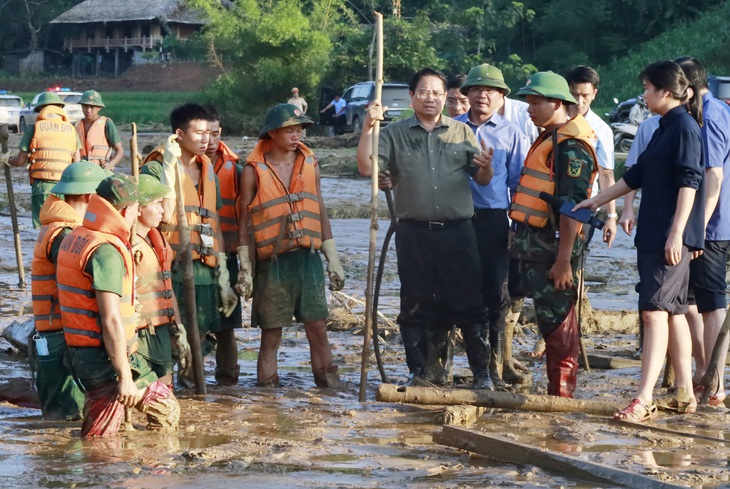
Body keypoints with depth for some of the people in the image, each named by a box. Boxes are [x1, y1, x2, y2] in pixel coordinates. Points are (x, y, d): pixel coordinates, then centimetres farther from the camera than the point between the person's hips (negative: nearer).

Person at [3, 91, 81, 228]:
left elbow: (20, 160, 5)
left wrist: (7, 160, 24)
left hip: (42, 184, -2)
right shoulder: (71, 130, 10)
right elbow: (77, 163, 8)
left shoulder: (34, 129, 3)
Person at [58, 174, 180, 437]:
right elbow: (111, 321, -23)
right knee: (166, 410, 4)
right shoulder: (107, 251, -18)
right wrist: (125, 377, -22)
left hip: (80, 354, 9)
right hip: (106, 358, -9)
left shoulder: (73, 239, 12)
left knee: (96, 438, 10)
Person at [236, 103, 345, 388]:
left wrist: (333, 260, 13)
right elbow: (245, 222, 0)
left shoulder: (310, 164, 9)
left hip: (308, 257, 3)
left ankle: (330, 388, 6)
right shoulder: (254, 170, -3)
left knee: (318, 328, 1)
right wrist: (246, 270, -4)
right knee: (271, 335, 2)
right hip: (272, 261, -3)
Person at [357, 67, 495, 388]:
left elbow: (482, 180, 8)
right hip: (414, 233, 0)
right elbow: (366, 168, -4)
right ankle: (423, 370, 15)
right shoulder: (394, 134, 7)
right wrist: (368, 128, -15)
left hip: (457, 231, 0)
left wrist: (486, 167, -15)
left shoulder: (461, 133, 10)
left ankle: (482, 372, 6)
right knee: (417, 306, 5)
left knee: (468, 302, -1)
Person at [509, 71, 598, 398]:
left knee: (556, 320, -5)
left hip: (553, 245, -10)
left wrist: (563, 259, -25)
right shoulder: (549, 138, 17)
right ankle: (558, 391, 20)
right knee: (549, 318, 13)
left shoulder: (571, 145, -15)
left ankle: (561, 393, -1)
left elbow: (572, 205, -21)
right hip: (535, 244, 10)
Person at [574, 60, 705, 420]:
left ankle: (644, 400, -17)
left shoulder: (685, 127, -10)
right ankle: (685, 394, 15)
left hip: (671, 236, -10)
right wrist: (597, 201, 28)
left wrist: (677, 233, -22)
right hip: (653, 234, 10)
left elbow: (689, 182, -17)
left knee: (655, 310, -13)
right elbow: (637, 175, 26)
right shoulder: (666, 128, 19)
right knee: (673, 312, 11)